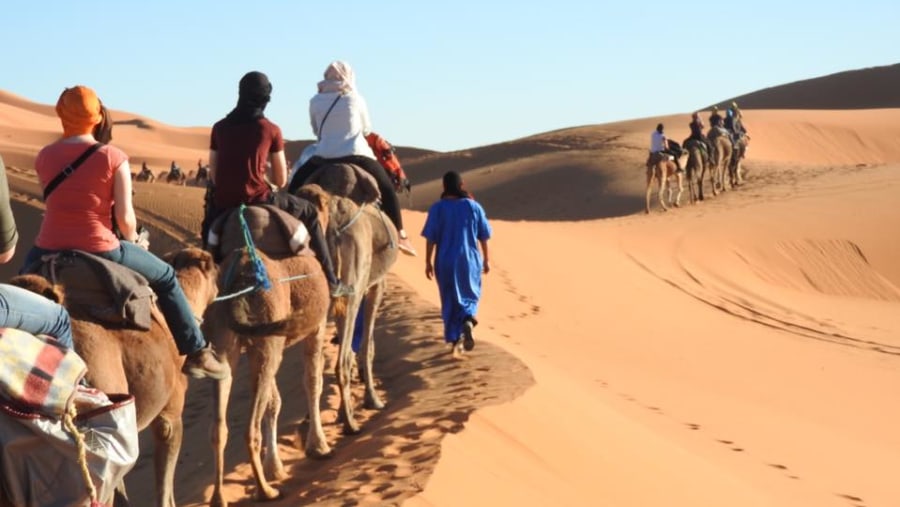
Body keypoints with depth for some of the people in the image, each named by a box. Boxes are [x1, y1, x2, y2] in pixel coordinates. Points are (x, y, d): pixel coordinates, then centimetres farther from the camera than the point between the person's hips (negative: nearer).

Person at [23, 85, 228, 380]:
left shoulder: (44, 157, 4)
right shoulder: (113, 157, -7)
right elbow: (125, 217, -7)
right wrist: (133, 241, 10)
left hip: (49, 250, 3)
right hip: (99, 251, -3)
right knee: (166, 278, 19)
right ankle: (196, 353, 19)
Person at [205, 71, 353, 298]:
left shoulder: (220, 128, 6)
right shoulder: (270, 130, -2)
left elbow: (213, 176, 10)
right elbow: (280, 180, 3)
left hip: (223, 202, 3)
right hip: (256, 200, -3)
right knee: (309, 212, 19)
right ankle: (329, 280, 17)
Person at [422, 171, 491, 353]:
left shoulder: (437, 208, -8)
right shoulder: (473, 207, -4)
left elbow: (430, 238, -8)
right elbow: (484, 236, 1)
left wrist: (428, 262, 0)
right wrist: (486, 259, 12)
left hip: (446, 262, 0)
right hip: (470, 260, 0)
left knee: (450, 300, 14)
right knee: (470, 295, 15)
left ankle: (454, 339, 17)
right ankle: (467, 321, -15)